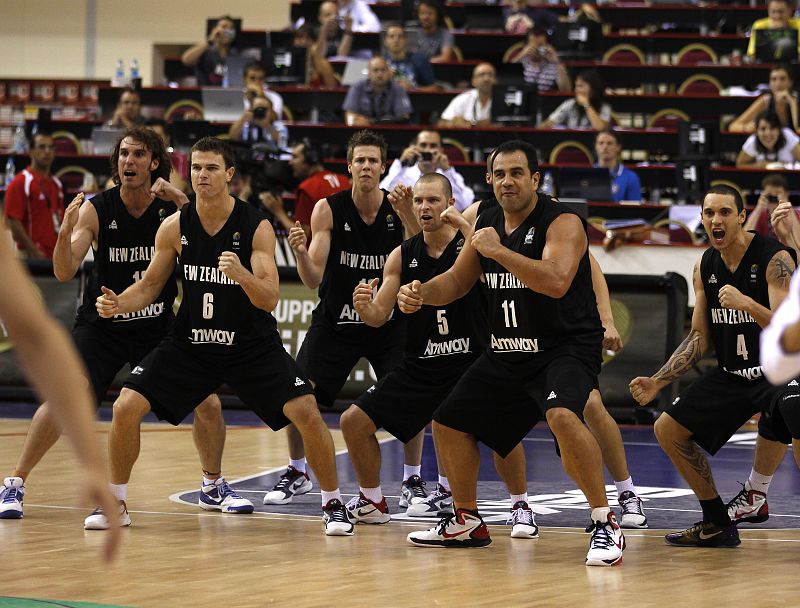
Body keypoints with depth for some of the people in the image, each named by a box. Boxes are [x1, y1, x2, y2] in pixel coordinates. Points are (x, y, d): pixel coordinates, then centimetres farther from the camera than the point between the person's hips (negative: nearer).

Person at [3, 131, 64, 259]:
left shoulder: (57, 184, 16)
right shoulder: (20, 182, -7)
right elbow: (12, 222, -13)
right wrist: (34, 251, -18)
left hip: (56, 254, 7)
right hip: (33, 256, -7)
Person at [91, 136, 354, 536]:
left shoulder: (257, 227, -16)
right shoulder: (175, 227, -8)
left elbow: (269, 300, -21)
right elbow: (150, 286, 4)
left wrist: (241, 274, -41)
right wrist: (118, 304, -16)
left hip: (251, 345, -2)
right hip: (190, 343, 2)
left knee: (307, 413, -16)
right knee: (126, 407, -10)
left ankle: (332, 504, 3)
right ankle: (115, 500, 9)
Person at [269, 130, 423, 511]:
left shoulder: (399, 209, -10)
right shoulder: (328, 209, -11)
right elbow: (313, 281, -13)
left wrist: (408, 216, -33)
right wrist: (300, 252, -34)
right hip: (335, 319, 0)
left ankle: (412, 480, 7)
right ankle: (297, 473, 19)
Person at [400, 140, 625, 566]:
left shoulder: (562, 223, -17)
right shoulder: (486, 225, 6)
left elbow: (556, 282, -34)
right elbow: (456, 281, 16)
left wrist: (497, 251, -32)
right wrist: (420, 293, -5)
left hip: (566, 347, -8)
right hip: (507, 352, 8)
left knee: (562, 415, -36)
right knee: (449, 423, 12)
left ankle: (605, 524, -27)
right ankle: (467, 523, 30)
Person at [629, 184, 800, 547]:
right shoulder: (705, 266, 2)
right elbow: (699, 338, 10)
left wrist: (746, 303, -40)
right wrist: (657, 382, 2)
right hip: (732, 374, 7)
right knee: (668, 430, 7)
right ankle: (718, 525, 18)